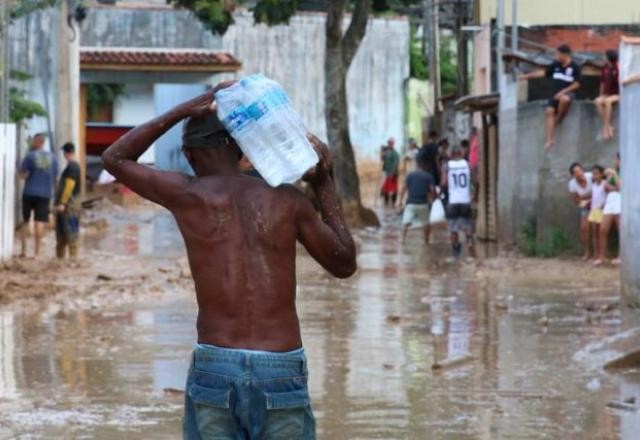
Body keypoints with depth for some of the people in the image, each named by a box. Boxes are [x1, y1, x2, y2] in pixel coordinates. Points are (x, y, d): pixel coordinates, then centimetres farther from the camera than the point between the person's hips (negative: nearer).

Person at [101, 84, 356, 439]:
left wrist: (184, 111, 15)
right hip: (283, 373, 0)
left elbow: (114, 158, 19)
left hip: (214, 370, 0)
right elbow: (344, 264, 17)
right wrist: (323, 183, 22)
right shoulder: (286, 199, 3)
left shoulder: (187, 195, 1)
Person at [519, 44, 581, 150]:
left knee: (564, 99, -41)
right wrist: (527, 76, 17)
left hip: (568, 93, -5)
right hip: (556, 94, 5)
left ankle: (558, 119, -13)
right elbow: (544, 73, 17)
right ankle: (549, 139, -16)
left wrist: (563, 92, -20)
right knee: (549, 111, -17)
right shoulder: (556, 65, 6)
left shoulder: (574, 67, -9)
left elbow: (577, 84, -11)